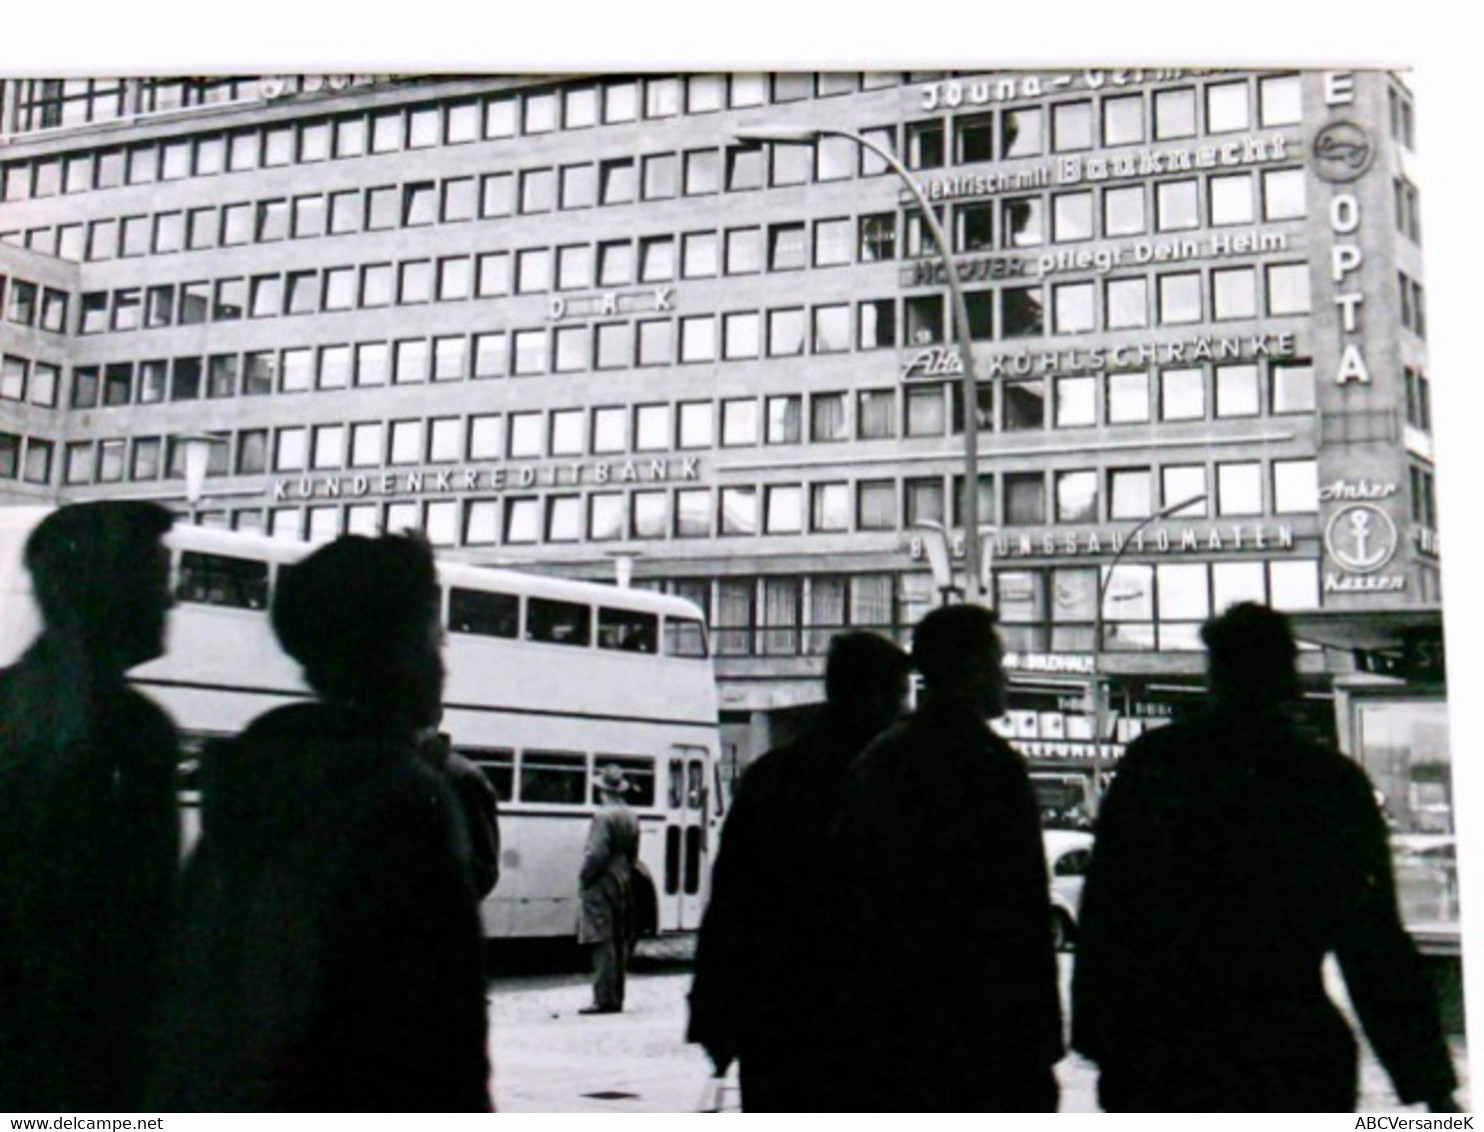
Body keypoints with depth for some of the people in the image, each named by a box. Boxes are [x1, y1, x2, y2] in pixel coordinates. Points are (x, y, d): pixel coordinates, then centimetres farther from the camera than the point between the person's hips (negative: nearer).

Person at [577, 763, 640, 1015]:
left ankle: (605, 998, -8)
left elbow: (596, 854, -20)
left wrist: (585, 877, -8)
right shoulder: (631, 817, 10)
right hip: (624, 884, 9)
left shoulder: (603, 817, -16)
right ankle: (616, 996, 17)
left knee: (603, 944, -7)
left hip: (601, 885, -9)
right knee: (619, 943, 12)